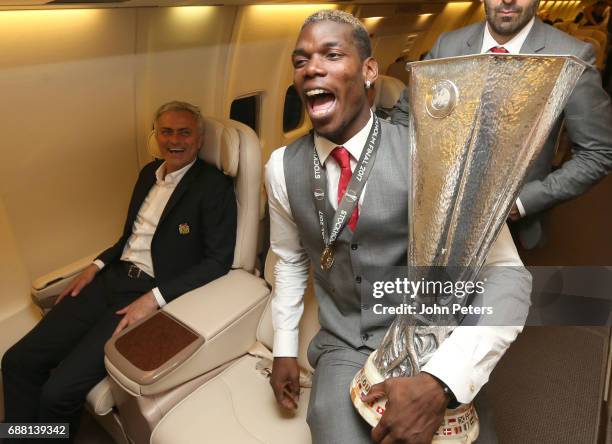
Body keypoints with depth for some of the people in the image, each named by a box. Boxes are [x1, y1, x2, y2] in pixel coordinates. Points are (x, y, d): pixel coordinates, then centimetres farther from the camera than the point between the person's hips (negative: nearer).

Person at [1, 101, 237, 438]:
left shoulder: (215, 187, -10)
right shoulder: (150, 172, 13)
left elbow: (218, 260, -14)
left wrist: (154, 298, -19)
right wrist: (96, 266, 8)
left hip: (154, 295, -7)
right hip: (113, 279, 7)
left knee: (60, 390, -14)